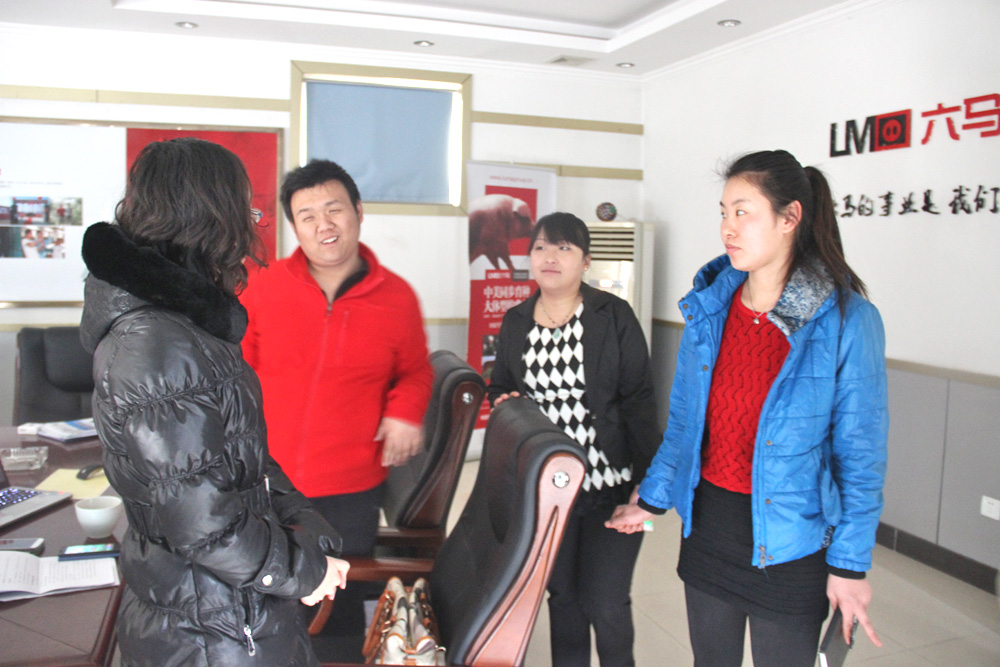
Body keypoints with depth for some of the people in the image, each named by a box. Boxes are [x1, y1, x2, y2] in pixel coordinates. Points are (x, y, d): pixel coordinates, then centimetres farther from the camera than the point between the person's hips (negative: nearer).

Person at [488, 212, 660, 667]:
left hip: (611, 485, -3)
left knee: (606, 603, 3)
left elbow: (639, 401, -7)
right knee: (562, 595, 16)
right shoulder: (515, 322, 6)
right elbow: (500, 387, 18)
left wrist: (648, 481, -11)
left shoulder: (615, 316, -6)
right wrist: (505, 404, -7)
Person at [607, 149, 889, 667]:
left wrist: (851, 563, -8)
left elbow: (861, 453, -9)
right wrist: (652, 498, 11)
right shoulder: (709, 305, -1)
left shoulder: (847, 320, -14)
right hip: (707, 523, 4)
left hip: (788, 542, -4)